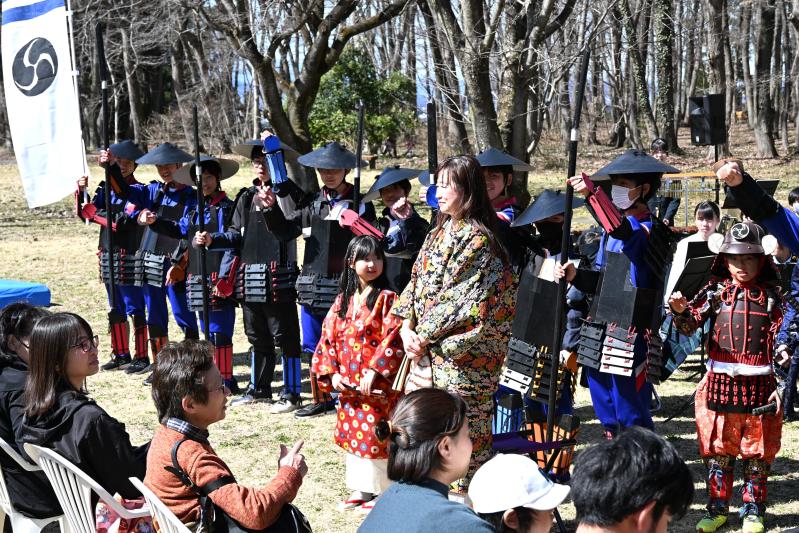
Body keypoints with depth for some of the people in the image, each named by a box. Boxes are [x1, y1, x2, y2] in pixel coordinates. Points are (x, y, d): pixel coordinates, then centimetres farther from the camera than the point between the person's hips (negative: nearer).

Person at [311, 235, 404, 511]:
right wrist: (332, 373, -2)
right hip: (348, 384, 6)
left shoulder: (387, 299, -8)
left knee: (376, 435, -2)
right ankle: (361, 488, 25)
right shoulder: (343, 300, 9)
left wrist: (373, 371, -21)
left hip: (377, 384, -6)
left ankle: (382, 490, 10)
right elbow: (328, 337, 8)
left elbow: (392, 339, -15)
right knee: (353, 433, 13)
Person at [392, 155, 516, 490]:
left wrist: (425, 337, -13)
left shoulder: (477, 238, -13)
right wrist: (406, 327, 0)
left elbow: (459, 299, -18)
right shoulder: (439, 232, 13)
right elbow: (417, 281, 13)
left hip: (462, 353, -8)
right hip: (430, 349, 8)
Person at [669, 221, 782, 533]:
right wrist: (680, 311, -28)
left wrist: (781, 386, -5)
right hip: (720, 381, 1)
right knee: (718, 449, 8)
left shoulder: (770, 296, 0)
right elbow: (689, 326, -6)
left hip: (759, 384, -1)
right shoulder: (717, 292, 2)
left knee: (757, 451, 8)